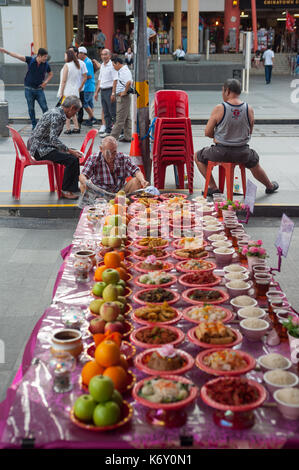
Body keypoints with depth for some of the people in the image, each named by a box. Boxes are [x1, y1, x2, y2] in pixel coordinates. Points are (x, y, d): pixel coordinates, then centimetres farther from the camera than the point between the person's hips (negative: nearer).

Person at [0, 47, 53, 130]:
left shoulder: (46, 65, -4)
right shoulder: (30, 60, -9)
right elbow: (19, 56, -16)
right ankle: (34, 125, 16)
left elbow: (50, 74, 14)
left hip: (39, 89, 1)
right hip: (29, 89, -1)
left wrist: (45, 82, -2)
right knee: (31, 109, 5)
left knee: (45, 107, -5)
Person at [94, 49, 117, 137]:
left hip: (109, 90, -8)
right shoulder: (102, 66, 16)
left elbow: (115, 80, -15)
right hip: (103, 91, 8)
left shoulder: (112, 65, -10)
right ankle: (108, 131, 16)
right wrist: (96, 92, 18)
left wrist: (113, 93, -20)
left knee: (113, 112, -7)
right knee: (106, 113, 10)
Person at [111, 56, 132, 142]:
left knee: (120, 119, -7)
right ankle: (128, 137, 18)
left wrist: (124, 92, -22)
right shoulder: (122, 70, 16)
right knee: (127, 118, 13)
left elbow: (129, 82, -33)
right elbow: (130, 82, 29)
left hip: (123, 97, -11)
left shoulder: (124, 71, -16)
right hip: (122, 97, 11)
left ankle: (113, 137, -4)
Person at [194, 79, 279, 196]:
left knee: (198, 156, 23)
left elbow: (207, 133, -8)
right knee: (254, 162, 35)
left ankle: (213, 187, 18)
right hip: (242, 153, 3)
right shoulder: (249, 109, -4)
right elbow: (249, 132, 8)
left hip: (221, 153, -3)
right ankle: (270, 186, 52)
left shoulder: (219, 109, -15)